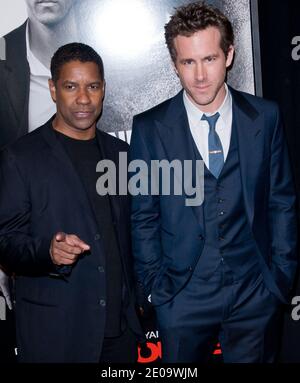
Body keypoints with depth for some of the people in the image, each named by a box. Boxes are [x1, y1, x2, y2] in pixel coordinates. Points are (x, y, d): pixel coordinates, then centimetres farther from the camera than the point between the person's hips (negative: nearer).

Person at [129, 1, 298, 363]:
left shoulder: (265, 117, -2)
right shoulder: (149, 127, -5)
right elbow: (143, 217, -1)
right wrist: (157, 285, -2)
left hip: (256, 292, 1)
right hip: (182, 296, -1)